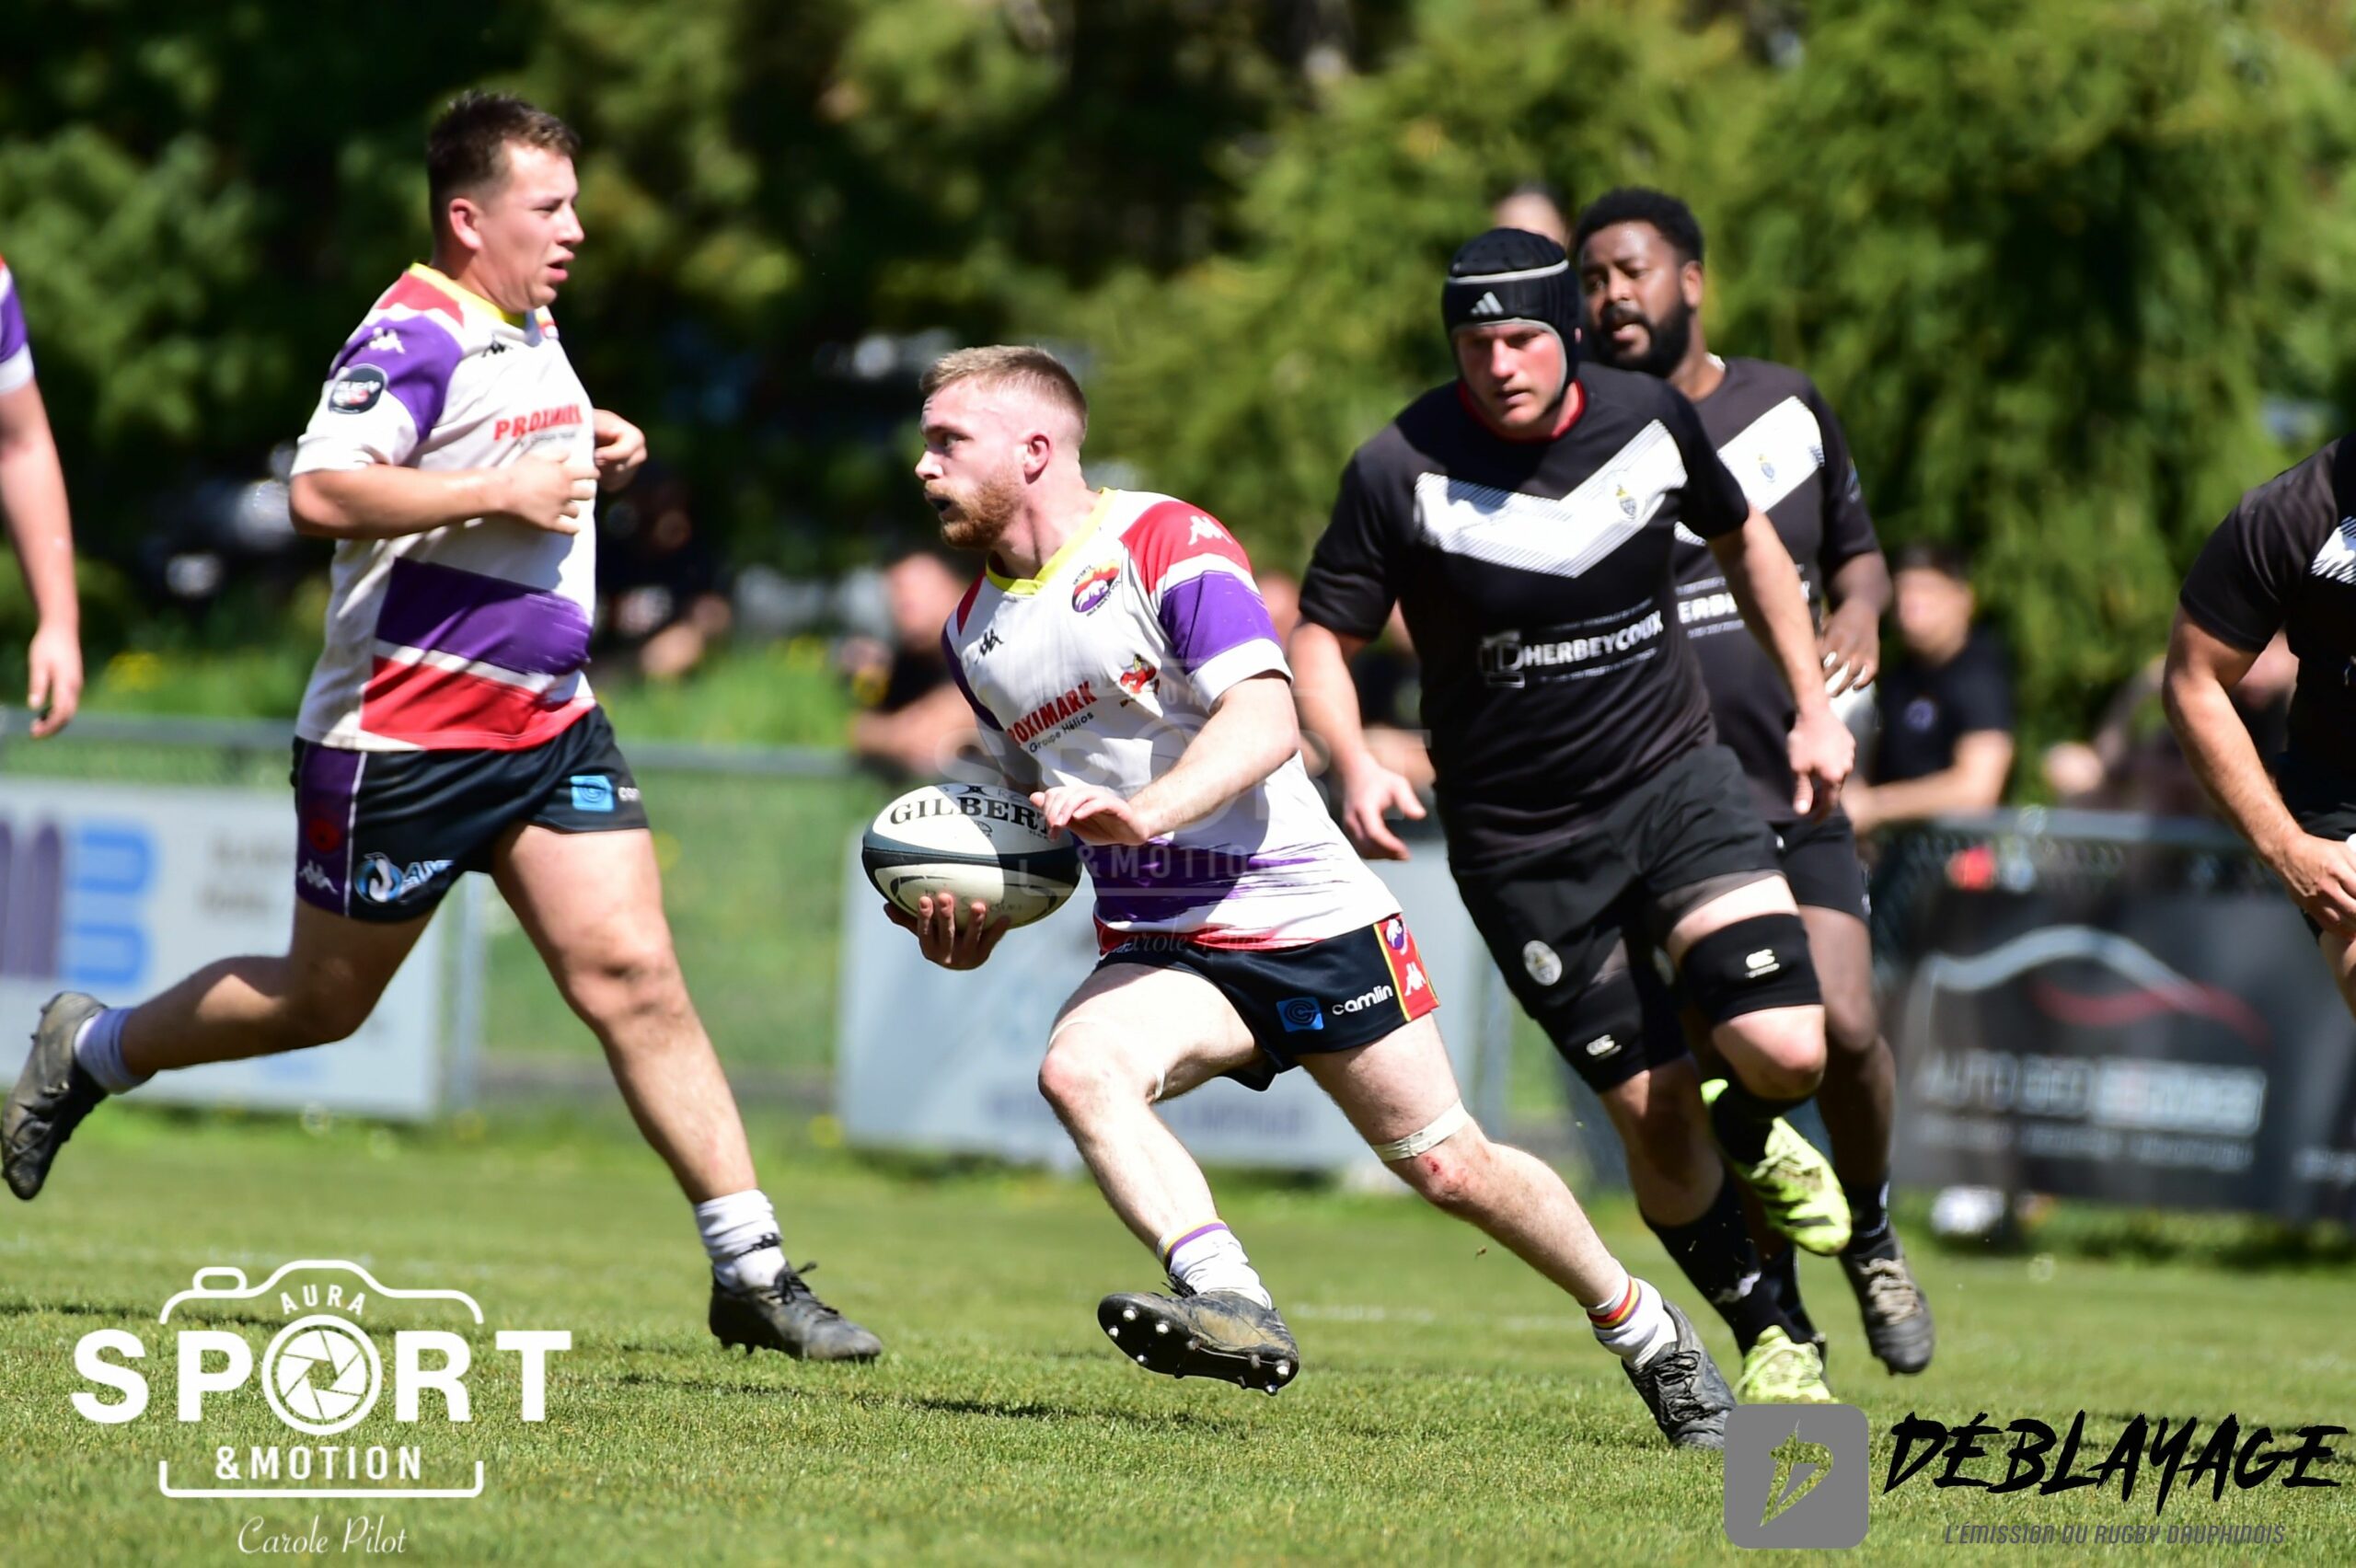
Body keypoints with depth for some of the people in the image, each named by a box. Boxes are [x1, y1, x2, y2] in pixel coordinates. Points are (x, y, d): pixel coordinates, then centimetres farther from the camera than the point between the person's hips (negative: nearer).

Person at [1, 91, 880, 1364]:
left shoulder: (528, 330, 13)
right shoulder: (414, 336, -17)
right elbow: (324, 491, -30)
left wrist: (587, 458, 13)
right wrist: (505, 490, -26)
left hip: (546, 726, 7)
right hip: (402, 734, -7)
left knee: (636, 979, -6)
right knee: (322, 1001, 9)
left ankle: (751, 1269, -8)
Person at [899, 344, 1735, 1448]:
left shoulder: (1168, 543, -11)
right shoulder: (974, 632, 10)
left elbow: (1263, 719, -23)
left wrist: (1145, 811, -39)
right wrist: (971, 921, 4)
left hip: (1305, 918, -5)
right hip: (1158, 947, 5)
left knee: (1449, 1166, 0)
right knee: (1076, 1067, -28)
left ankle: (1644, 1332, 23)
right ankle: (1227, 1302, -43)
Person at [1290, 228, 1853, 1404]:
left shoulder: (1651, 419, -5)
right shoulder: (1402, 470, -15)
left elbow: (1744, 539, 15)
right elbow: (1322, 636, -6)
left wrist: (1813, 707, 13)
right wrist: (1355, 765, -24)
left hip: (1673, 777, 2)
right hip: (1519, 842, -2)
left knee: (1787, 1051, -16)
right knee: (1653, 1114, -3)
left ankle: (1752, 1138, 21)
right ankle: (1767, 1336, 20)